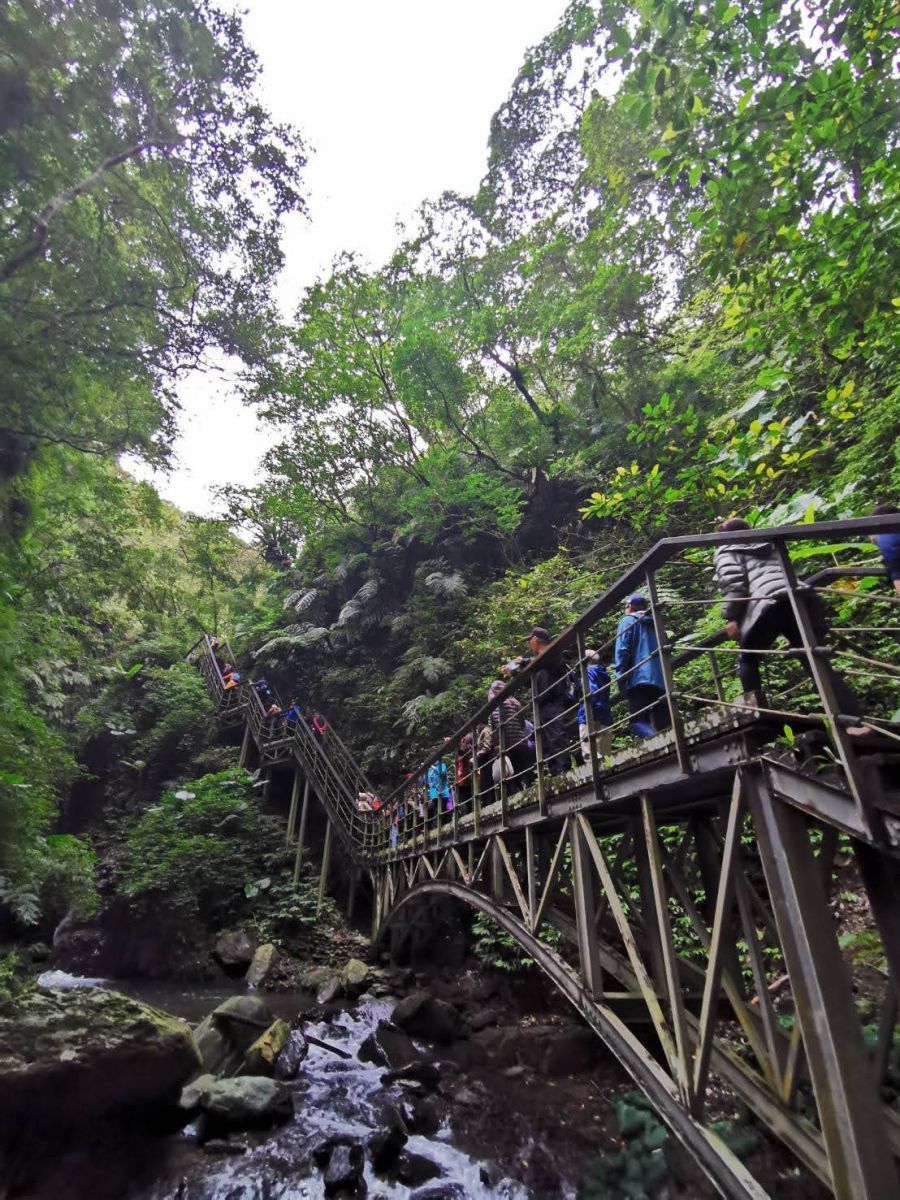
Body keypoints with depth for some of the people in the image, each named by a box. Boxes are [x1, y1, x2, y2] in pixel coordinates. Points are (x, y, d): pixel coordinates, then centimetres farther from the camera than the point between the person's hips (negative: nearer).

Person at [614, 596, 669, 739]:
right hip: (661, 680, 6)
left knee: (639, 720, -12)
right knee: (664, 724, 4)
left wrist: (620, 677, -6)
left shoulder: (628, 621, 8)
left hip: (638, 679, -6)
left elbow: (622, 650, -5)